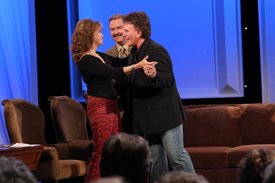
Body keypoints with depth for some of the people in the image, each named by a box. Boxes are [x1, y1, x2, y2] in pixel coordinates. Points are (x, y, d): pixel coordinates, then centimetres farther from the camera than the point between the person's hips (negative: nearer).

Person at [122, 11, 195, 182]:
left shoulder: (156, 50, -15)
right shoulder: (133, 53, 11)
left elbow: (169, 79, -24)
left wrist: (154, 75, -42)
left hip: (165, 112, -8)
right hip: (148, 115, 8)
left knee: (176, 155, -6)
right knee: (154, 159, 9)